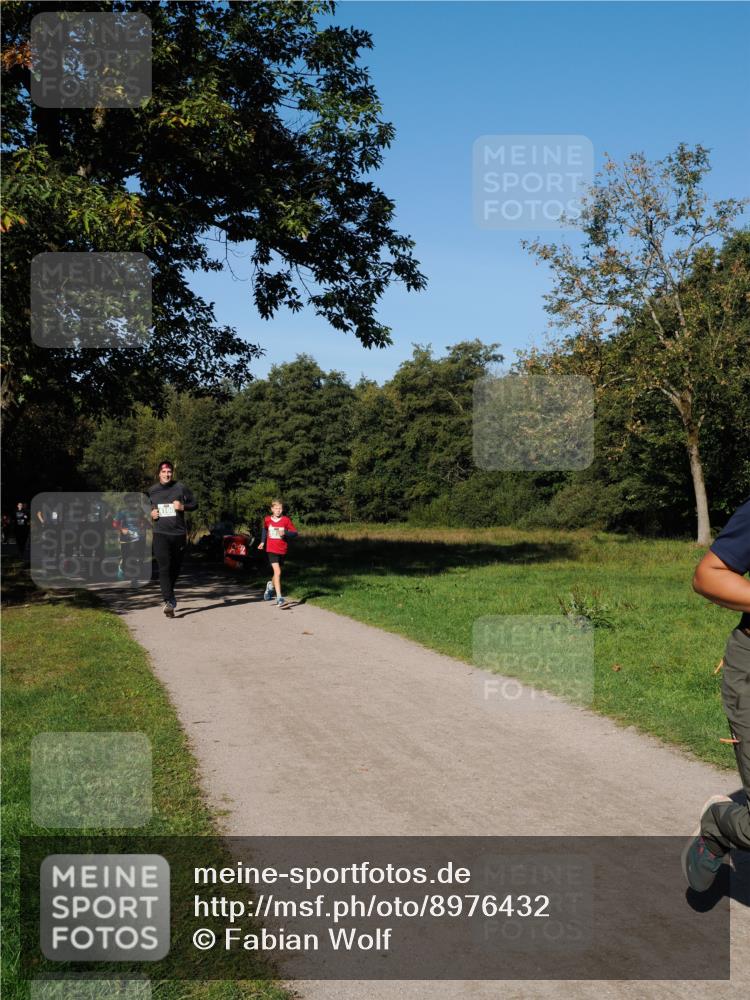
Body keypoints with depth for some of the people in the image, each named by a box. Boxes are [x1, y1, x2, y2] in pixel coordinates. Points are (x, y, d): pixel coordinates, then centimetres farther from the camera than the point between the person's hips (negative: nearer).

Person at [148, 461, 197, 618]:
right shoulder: (152, 491, 8)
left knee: (176, 567, 13)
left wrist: (183, 506, -12)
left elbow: (194, 504, 8)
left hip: (179, 533, 1)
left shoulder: (180, 488, 2)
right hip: (160, 534, -1)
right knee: (164, 568, -13)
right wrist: (151, 514, -1)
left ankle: (169, 596, 36)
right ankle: (168, 602, -19)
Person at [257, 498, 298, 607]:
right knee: (277, 572, -16)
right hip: (271, 550, -2)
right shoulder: (267, 520, -1)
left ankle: (271, 586, 50)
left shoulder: (286, 520, -4)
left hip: (282, 550, 2)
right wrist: (263, 542, 14)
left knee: (277, 573, 17)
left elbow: (295, 533, -3)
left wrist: (285, 533, -20)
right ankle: (279, 598, -18)